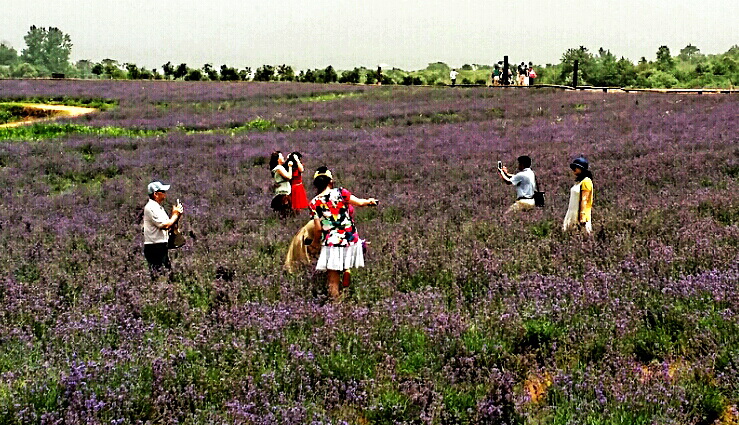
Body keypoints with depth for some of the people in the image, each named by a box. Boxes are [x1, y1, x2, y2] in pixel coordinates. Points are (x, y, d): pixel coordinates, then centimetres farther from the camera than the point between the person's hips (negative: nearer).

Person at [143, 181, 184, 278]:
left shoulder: (158, 207, 19)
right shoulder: (151, 207, -14)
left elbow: (168, 223, 18)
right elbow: (165, 225, -20)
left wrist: (176, 214, 4)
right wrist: (175, 214, -7)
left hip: (162, 246, 10)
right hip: (154, 247, -10)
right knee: (158, 277, -12)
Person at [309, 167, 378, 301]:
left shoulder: (314, 203, -4)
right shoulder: (340, 192, -6)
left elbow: (318, 229, -3)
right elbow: (360, 203, -3)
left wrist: (314, 242, 15)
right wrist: (369, 201, 18)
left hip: (331, 242, 0)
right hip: (350, 238, 0)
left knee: (333, 275, 8)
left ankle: (334, 297, 13)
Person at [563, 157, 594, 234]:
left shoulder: (586, 181, -9)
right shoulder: (578, 182, 17)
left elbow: (584, 200, -15)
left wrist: (582, 217, -20)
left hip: (580, 216, -9)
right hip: (573, 216, 9)